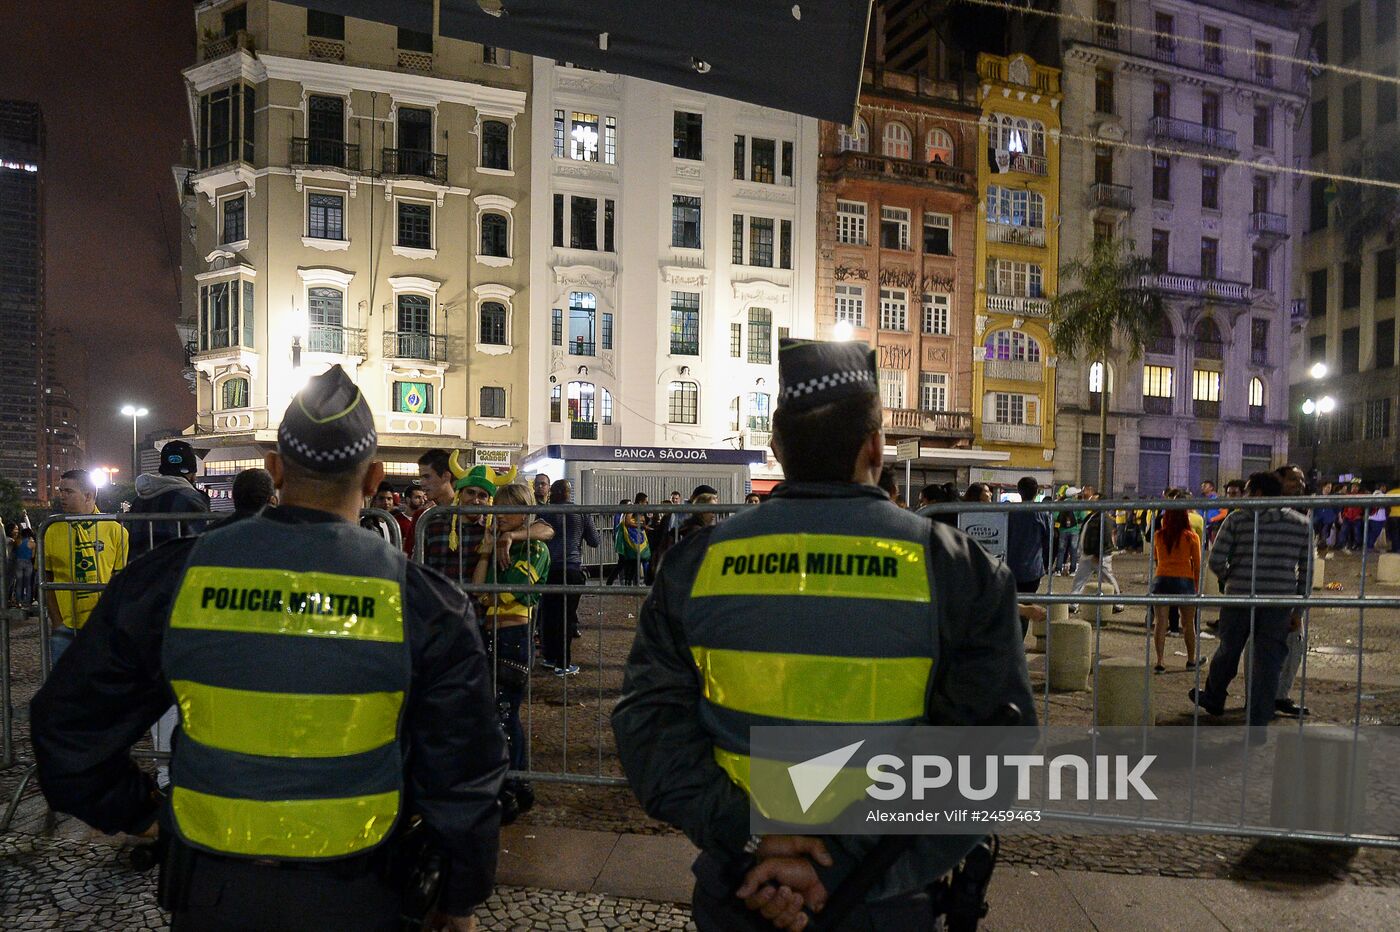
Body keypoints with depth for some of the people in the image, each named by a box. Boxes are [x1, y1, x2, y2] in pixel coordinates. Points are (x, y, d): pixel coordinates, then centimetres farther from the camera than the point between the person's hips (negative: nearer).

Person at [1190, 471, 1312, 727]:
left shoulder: (1238, 519, -2)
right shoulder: (1301, 524, 7)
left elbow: (1216, 559, -8)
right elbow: (1306, 571, 7)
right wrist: (1298, 611, 12)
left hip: (1239, 598, -1)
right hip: (1279, 601, 1)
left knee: (1228, 650, 17)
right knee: (1269, 661, 4)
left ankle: (1213, 699, 37)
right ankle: (1258, 723, 6)